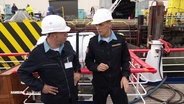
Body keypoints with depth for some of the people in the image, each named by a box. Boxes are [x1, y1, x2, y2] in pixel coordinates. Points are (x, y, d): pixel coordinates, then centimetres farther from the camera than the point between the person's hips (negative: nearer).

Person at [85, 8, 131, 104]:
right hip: (99, 83, 0)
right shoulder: (93, 41, -8)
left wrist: (125, 76, -9)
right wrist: (96, 67, -17)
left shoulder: (120, 39, -7)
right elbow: (88, 61, 2)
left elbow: (125, 60, 2)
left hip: (117, 82, 0)